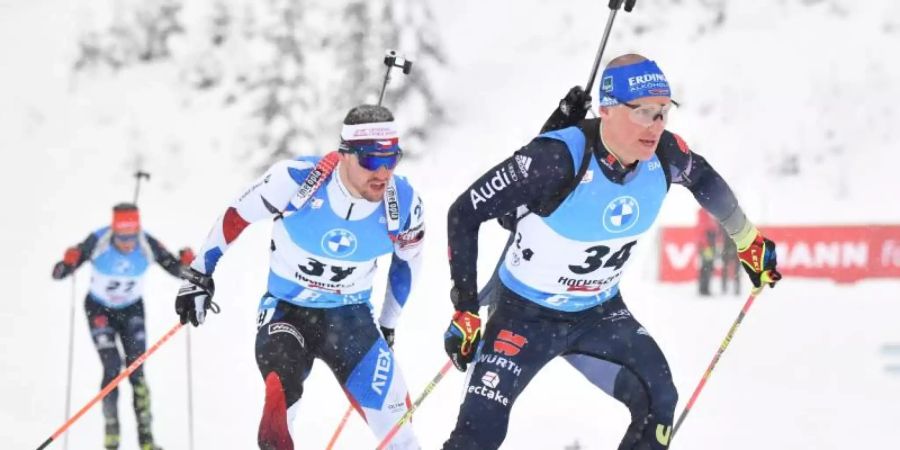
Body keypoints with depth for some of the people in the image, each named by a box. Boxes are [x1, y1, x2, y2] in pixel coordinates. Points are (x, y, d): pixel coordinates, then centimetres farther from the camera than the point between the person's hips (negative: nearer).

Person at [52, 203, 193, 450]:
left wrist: (185, 262, -33)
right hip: (99, 309, -1)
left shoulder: (148, 245, -24)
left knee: (136, 370, -8)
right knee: (112, 367, -15)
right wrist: (68, 263, -48)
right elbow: (60, 273, -25)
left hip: (132, 309, 1)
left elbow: (176, 270, -11)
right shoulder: (98, 242, -28)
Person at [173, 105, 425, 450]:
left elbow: (407, 260, 9)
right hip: (286, 310, -3)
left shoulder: (404, 204, -14)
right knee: (283, 381, -35)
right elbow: (236, 217, -6)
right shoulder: (297, 179, -23)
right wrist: (200, 275, 4)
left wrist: (388, 325, 17)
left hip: (350, 318, 3)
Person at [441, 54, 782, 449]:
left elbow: (703, 178, 12)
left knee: (659, 401, -8)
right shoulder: (557, 159, -32)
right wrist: (464, 309, -22)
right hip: (527, 313, -5)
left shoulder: (665, 155, -15)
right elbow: (464, 214, -23)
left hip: (601, 312, 6)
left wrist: (747, 240, 24)